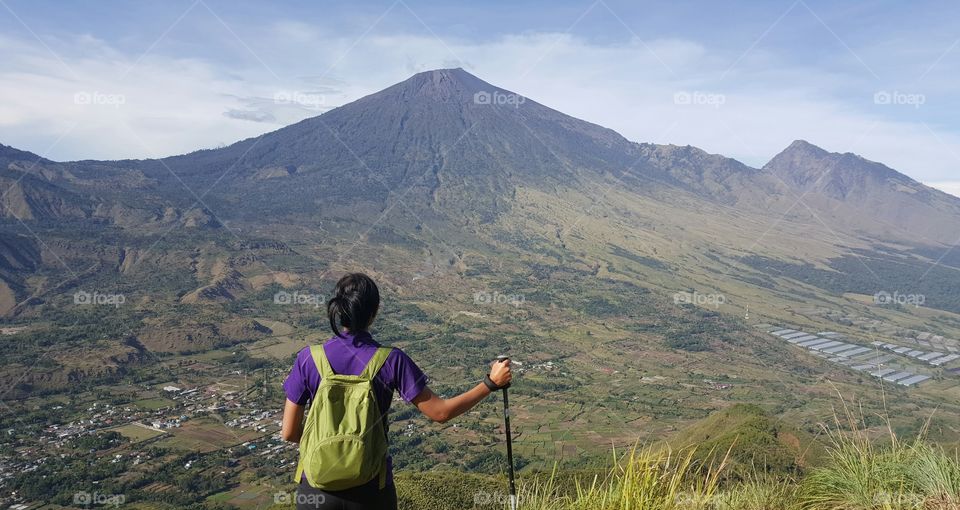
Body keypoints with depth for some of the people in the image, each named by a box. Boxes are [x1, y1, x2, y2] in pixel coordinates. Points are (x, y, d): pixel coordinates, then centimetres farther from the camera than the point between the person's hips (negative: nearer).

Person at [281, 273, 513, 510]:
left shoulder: (309, 359, -11)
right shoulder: (391, 360, -14)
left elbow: (289, 433, -5)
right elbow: (440, 412, -9)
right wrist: (491, 383, 1)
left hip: (317, 490, 1)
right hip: (371, 490, 0)